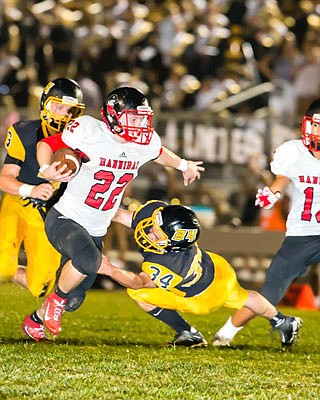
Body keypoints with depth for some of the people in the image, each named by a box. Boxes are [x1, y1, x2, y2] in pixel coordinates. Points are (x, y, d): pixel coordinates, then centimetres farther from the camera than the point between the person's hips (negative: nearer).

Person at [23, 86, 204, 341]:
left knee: (73, 301, 11)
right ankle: (56, 299, -7)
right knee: (88, 259, -37)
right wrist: (47, 171, -27)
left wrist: (184, 165, 39)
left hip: (96, 231, 6)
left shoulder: (145, 144, -3)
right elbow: (46, 145, -7)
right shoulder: (89, 134, -20)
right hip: (65, 220, -6)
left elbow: (159, 153, 22)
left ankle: (37, 319, 44)